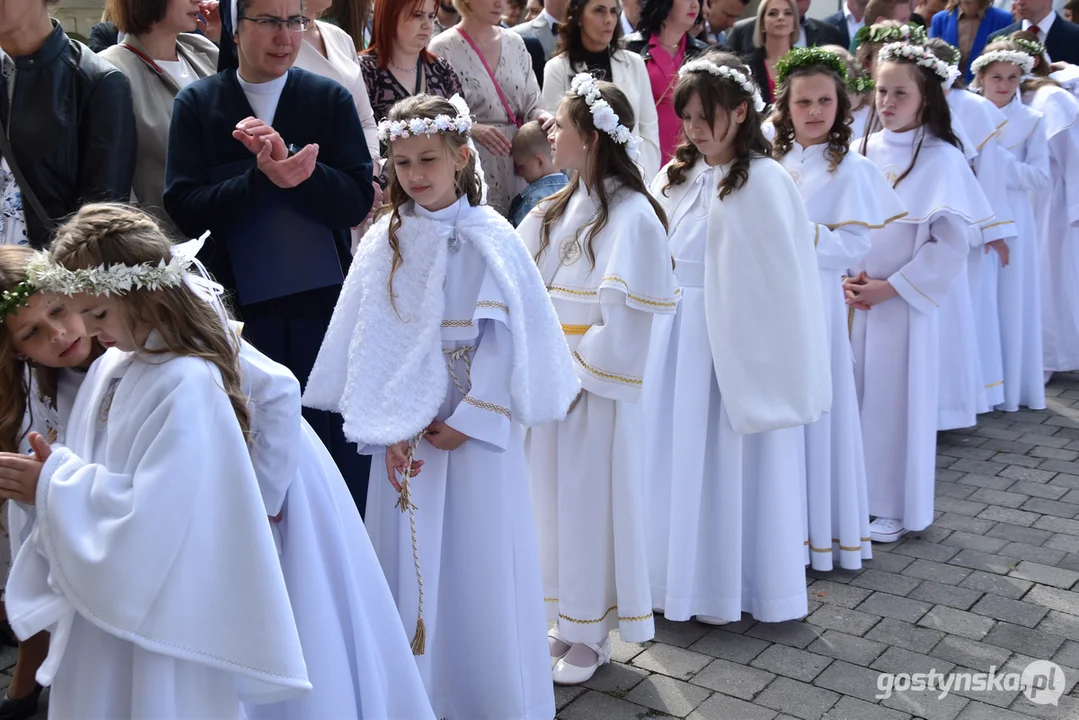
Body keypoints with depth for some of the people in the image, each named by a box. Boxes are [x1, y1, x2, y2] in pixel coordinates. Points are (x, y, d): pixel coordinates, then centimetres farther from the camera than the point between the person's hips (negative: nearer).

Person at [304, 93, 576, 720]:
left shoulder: (490, 238, -5)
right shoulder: (385, 241, 1)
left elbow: (511, 336, -7)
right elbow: (370, 341, -2)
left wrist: (466, 418, -11)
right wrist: (389, 427, -11)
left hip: (477, 427, -2)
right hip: (405, 431, 2)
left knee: (479, 565, 6)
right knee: (411, 565, 8)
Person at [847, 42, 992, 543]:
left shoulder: (942, 159, -8)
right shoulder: (860, 152, 5)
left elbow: (950, 245, -10)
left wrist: (890, 287, -13)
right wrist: (844, 278, -5)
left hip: (903, 301, -4)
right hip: (851, 299, 4)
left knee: (896, 399, 3)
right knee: (853, 396, 9)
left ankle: (895, 506, 18)